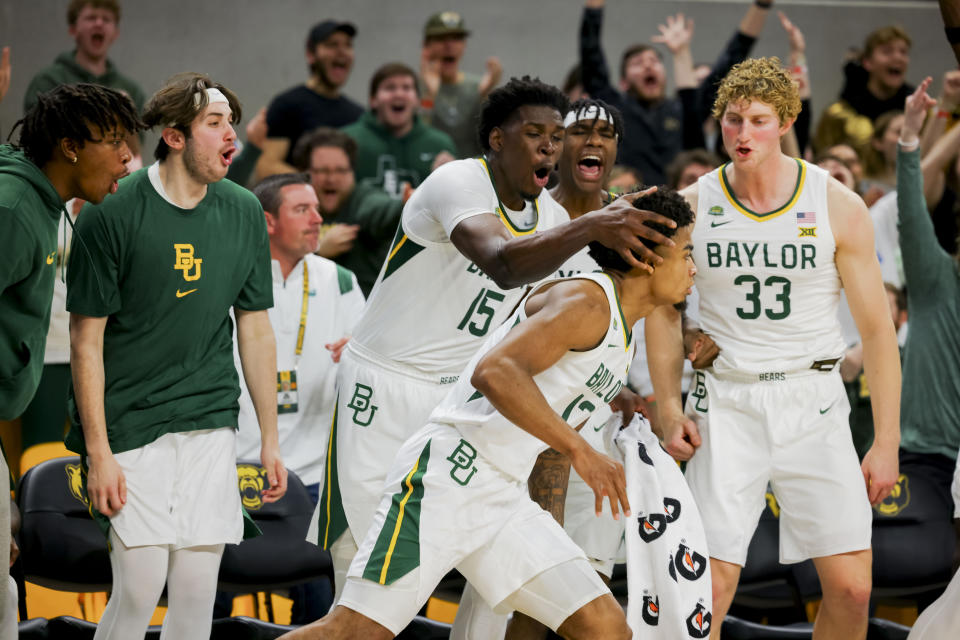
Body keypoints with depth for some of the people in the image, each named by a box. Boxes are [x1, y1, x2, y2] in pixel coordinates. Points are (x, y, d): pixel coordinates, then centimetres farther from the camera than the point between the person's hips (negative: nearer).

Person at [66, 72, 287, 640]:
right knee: (140, 588, -10)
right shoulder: (112, 214, -9)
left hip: (210, 424, 4)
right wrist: (98, 453, -10)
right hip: (131, 423, -4)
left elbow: (255, 328, 13)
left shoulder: (244, 213, 5)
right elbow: (87, 340, -7)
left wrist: (270, 438, 12)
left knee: (198, 592, 1)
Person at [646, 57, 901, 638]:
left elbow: (877, 328, -1)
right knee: (712, 586, -9)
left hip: (813, 400, 0)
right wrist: (669, 409, 2)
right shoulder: (692, 207, -1)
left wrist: (887, 442, -4)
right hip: (725, 403, 0)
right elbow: (664, 309, 13)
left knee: (852, 587, -5)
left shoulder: (839, 207, -4)